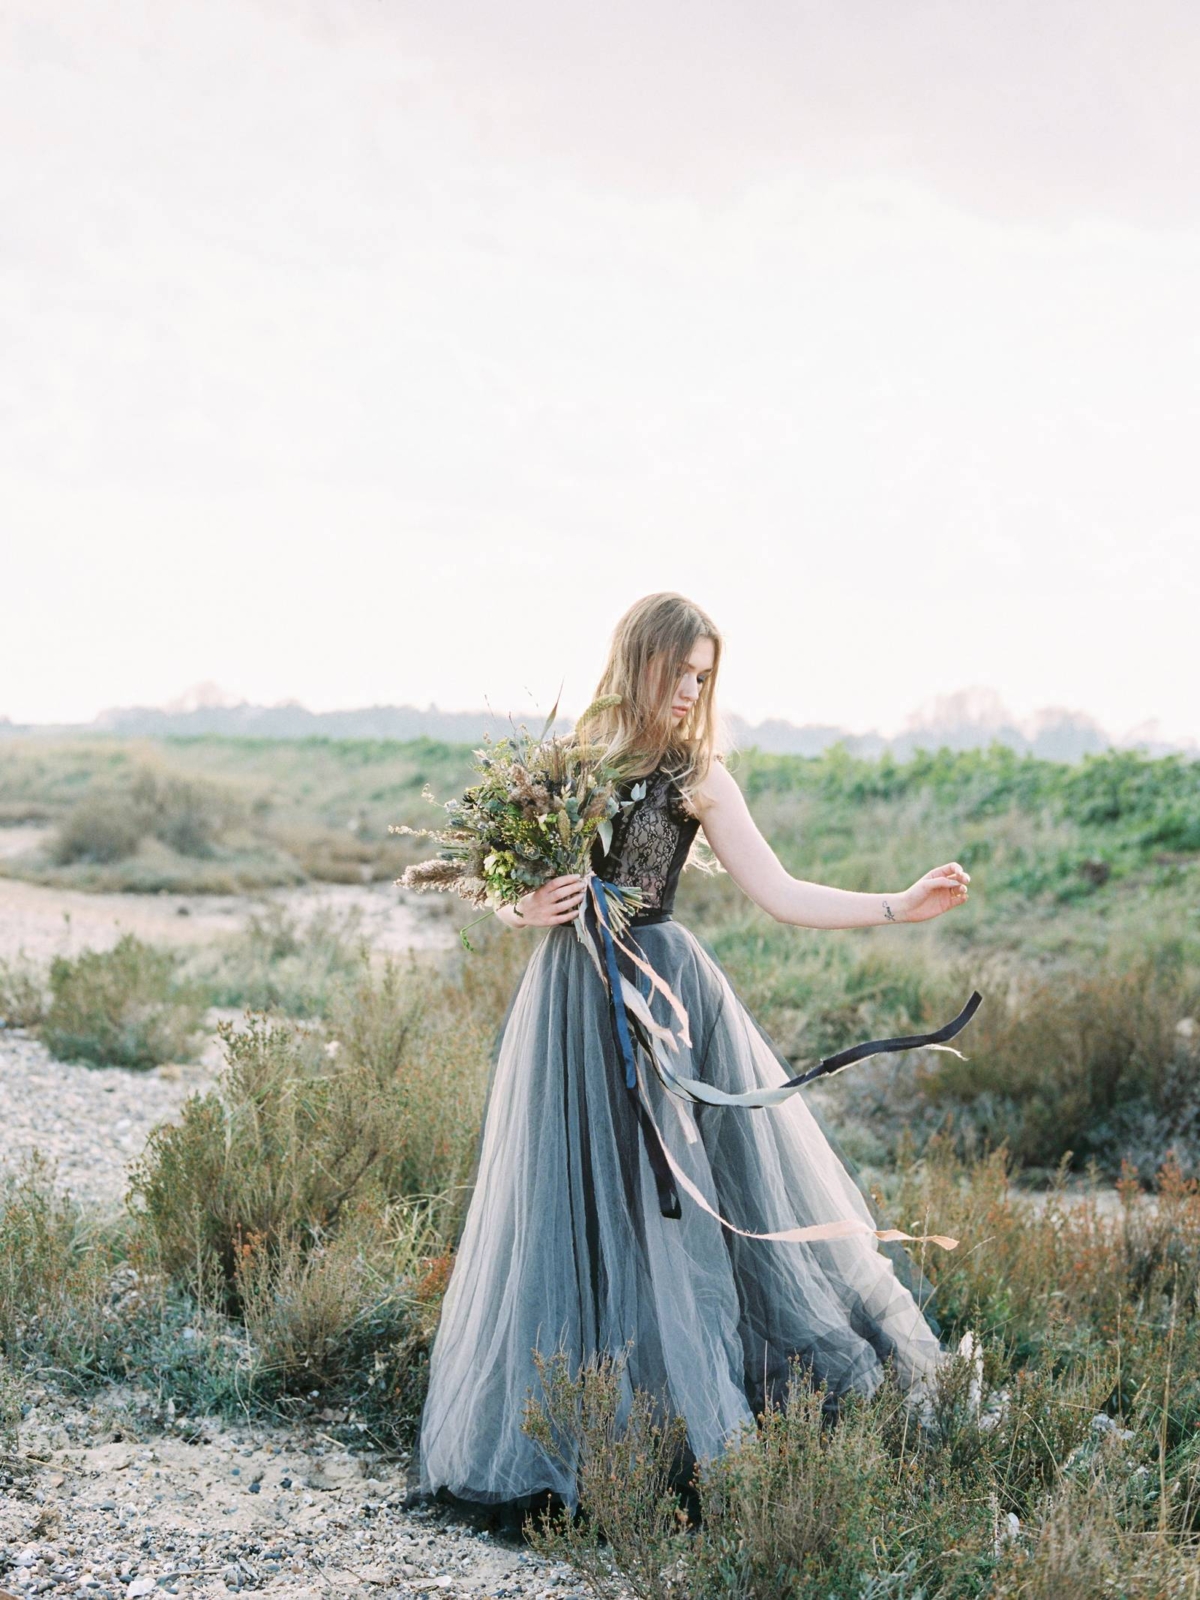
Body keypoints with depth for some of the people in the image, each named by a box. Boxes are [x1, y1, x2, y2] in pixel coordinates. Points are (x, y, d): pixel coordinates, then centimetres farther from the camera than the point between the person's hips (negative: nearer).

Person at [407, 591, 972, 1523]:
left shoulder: (698, 776, 1)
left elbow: (781, 895, -3)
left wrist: (900, 907, -10)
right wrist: (528, 909, -11)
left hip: (667, 997, -1)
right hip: (570, 1000, 2)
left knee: (677, 1199, -1)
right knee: (571, 1211, 3)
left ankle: (695, 1406, 13)